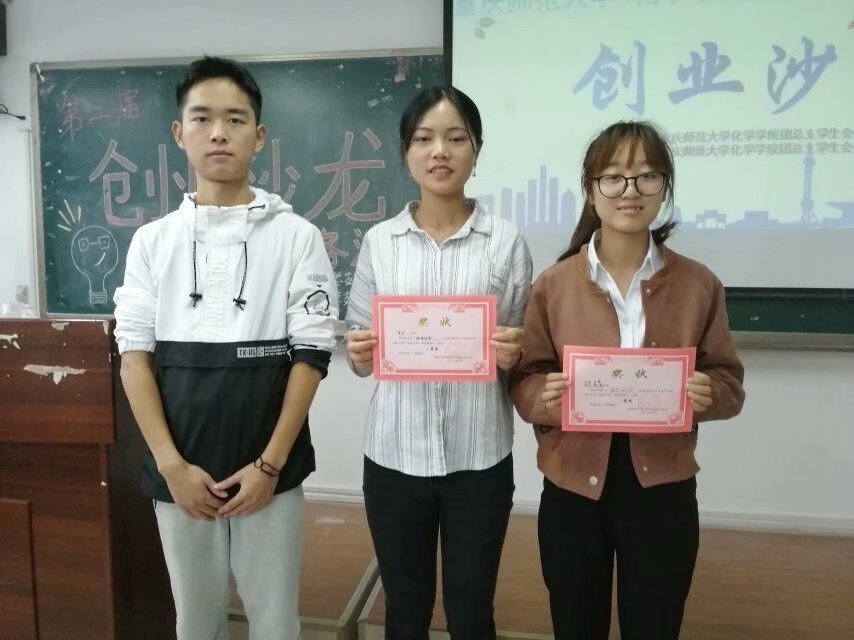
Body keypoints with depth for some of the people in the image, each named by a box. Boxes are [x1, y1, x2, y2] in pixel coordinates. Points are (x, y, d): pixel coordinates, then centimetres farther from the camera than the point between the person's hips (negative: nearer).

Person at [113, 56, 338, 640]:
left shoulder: (297, 236, -3)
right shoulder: (152, 240, 3)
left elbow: (311, 354, -6)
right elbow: (135, 355, 2)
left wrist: (269, 465, -10)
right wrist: (171, 465, -7)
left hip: (270, 469, -2)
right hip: (180, 472, 2)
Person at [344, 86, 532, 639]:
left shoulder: (507, 242, -2)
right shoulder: (379, 242, 2)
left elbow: (523, 353, 5)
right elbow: (361, 357, 7)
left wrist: (514, 354, -16)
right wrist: (360, 353, -15)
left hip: (479, 457, -1)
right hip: (395, 454, 1)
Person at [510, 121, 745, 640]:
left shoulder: (699, 285, -2)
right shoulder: (553, 284, -4)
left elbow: (729, 384, 4)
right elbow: (523, 383, 0)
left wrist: (707, 394, -17)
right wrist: (546, 395, -22)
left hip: (662, 489, 1)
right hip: (573, 488, 0)